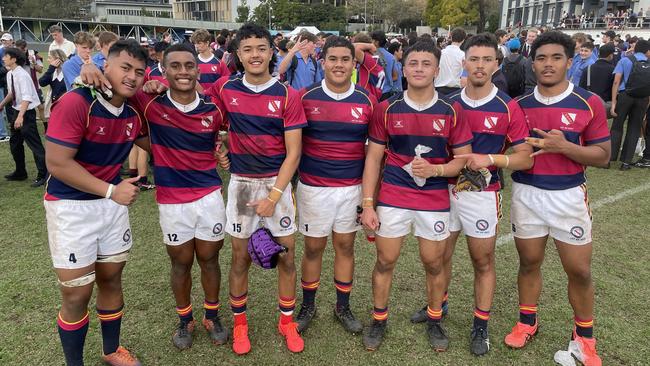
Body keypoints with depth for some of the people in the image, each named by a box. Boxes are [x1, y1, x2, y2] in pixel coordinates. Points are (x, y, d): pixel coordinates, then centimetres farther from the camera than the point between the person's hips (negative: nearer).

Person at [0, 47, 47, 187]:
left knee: (34, 144, -6)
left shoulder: (22, 75, -20)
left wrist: (20, 116, -32)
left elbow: (26, 97, -27)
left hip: (27, 112, -10)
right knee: (14, 143, 18)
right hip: (16, 111, 10)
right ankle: (20, 172, 32)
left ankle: (43, 175, 1)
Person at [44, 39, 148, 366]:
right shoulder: (76, 102, -20)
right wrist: (111, 190, -23)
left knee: (111, 280, 17)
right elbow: (57, 163, -22)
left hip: (113, 204, 6)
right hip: (71, 206, -6)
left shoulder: (133, 112, 0)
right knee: (77, 293, 2)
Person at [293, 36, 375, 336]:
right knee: (313, 247, 9)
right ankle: (307, 306, 29)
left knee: (346, 246, 12)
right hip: (313, 187, -1)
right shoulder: (306, 98, -4)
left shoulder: (367, 101, -1)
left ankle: (343, 307, 30)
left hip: (353, 187, 1)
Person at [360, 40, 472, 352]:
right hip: (392, 198, 0)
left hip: (435, 200, 0)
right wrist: (367, 204, -4)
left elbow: (464, 159, 2)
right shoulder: (386, 109, -2)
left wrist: (435, 169, -19)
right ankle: (379, 320, 28)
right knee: (385, 261, 8)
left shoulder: (450, 112, -2)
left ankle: (434, 321, 34)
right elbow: (373, 157, 0)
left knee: (434, 264, 12)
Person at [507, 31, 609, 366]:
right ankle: (527, 322, 33)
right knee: (529, 262, 13)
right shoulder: (519, 105, 1)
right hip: (525, 193, 2)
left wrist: (563, 146, -20)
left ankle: (584, 337, 28)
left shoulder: (589, 103, -6)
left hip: (568, 195, -1)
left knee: (579, 270, 7)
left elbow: (602, 156, -6)